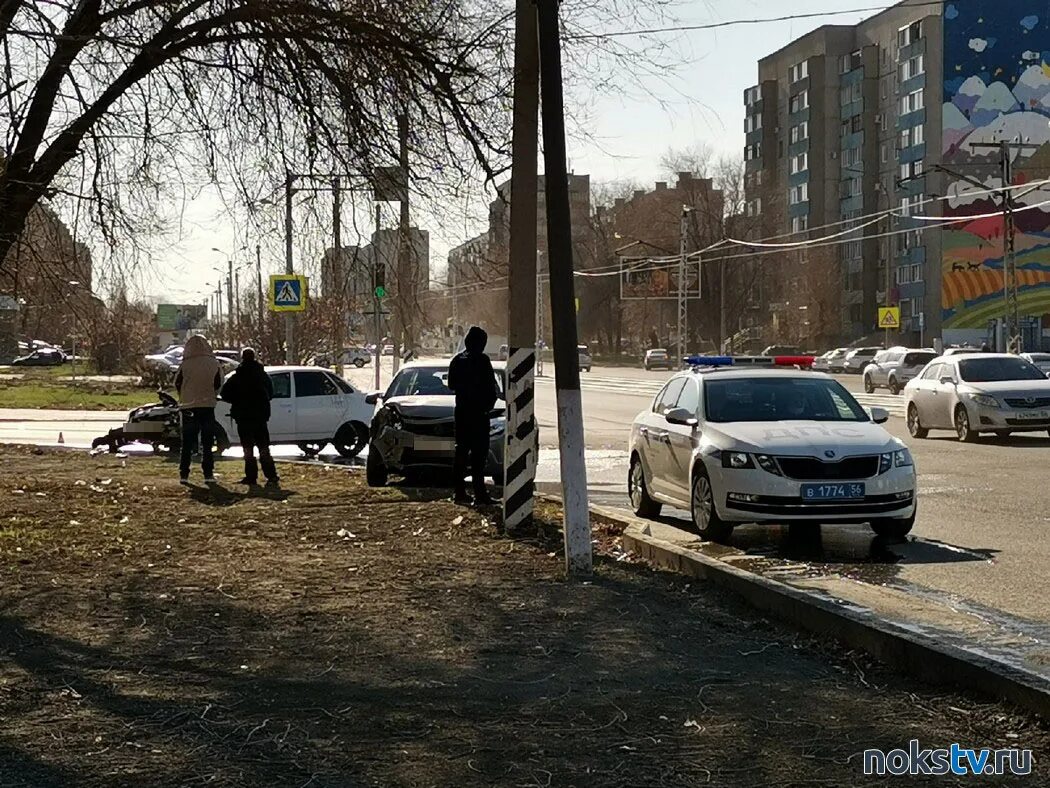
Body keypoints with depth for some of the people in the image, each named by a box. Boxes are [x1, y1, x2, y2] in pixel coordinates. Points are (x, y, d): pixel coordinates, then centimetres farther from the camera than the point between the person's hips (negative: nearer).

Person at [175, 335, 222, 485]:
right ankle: (208, 474, 3)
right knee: (207, 443, 8)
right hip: (208, 406, 1)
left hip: (188, 407, -1)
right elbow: (219, 384, 5)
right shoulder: (213, 364, -5)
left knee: (187, 444, 7)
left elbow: (177, 384, 0)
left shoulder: (185, 365, -10)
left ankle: (184, 474, 5)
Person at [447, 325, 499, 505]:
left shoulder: (457, 360, 7)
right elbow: (491, 386, -11)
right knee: (479, 452, -6)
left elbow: (451, 385, 13)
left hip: (462, 410, 7)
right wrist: (493, 397, 6)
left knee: (462, 450, 11)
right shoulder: (482, 360, -13)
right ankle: (480, 494, -9)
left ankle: (460, 492, 12)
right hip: (478, 410, -7)